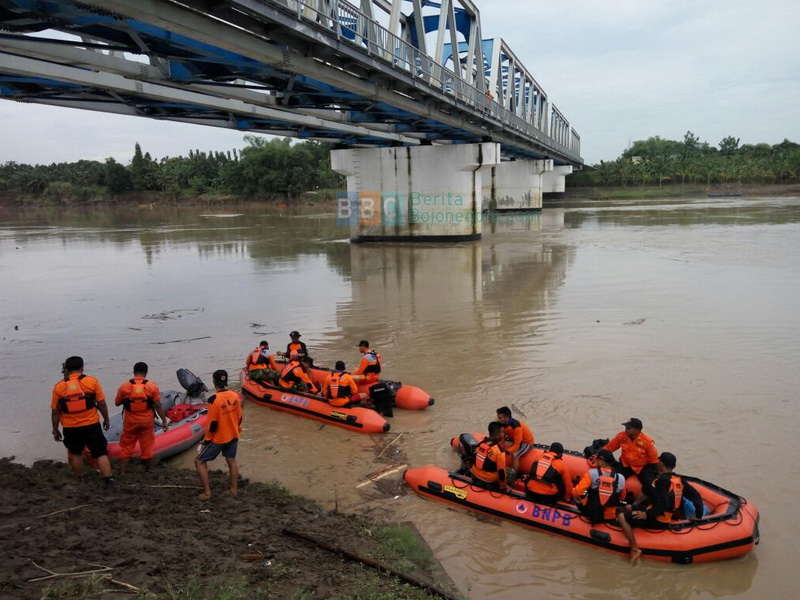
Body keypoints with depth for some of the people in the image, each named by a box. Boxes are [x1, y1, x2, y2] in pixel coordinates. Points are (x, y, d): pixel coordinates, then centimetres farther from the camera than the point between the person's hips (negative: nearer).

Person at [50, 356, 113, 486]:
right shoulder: (92, 381, -6)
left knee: (75, 454, 21)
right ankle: (108, 479, -5)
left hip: (70, 428, 2)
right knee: (101, 453, 4)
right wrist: (106, 419, 9)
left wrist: (55, 429, 13)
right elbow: (102, 404, -5)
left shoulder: (59, 386, -2)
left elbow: (55, 411, 2)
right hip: (91, 425, -2)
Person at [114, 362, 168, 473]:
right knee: (147, 447, 14)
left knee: (126, 447, 12)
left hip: (130, 422, 0)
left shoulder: (124, 386, -7)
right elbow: (158, 406, -8)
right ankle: (147, 471, 26)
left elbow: (117, 403, 4)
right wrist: (164, 420, 0)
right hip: (147, 422, 0)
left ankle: (122, 472, 9)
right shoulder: (152, 386, -9)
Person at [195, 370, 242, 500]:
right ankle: (234, 489, 30)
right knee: (231, 460, 23)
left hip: (218, 438, -6)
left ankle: (207, 492, 12)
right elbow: (239, 416, 4)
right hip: (233, 436, 6)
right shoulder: (235, 395, -6)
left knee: (199, 461, 10)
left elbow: (213, 423, -19)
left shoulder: (214, 399, -23)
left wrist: (207, 439, -6)